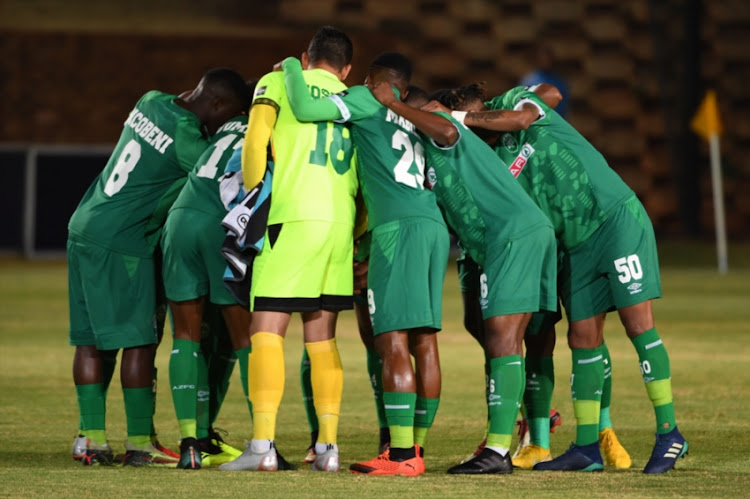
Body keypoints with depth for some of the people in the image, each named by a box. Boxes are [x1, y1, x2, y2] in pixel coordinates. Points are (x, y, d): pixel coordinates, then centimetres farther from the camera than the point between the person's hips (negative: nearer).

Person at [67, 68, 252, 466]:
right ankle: (139, 443, -1)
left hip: (84, 227, 9)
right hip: (120, 243, -9)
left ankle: (93, 439, 10)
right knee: (138, 342, -2)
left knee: (90, 340, 8)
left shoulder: (152, 103, 8)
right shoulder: (187, 139, -16)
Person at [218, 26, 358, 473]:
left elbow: (256, 139, -5)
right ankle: (327, 446, 8)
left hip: (293, 218, -5)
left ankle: (263, 444, -16)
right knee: (322, 339, 12)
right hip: (340, 224, 5)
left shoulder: (279, 82, 9)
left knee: (267, 331, -6)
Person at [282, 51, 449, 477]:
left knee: (393, 342, -10)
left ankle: (401, 454, -16)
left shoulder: (367, 100, 5)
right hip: (434, 223, 8)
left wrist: (293, 69, 12)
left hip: (399, 225, -8)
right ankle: (416, 448, 12)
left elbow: (305, 109, -5)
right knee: (424, 341, 9)